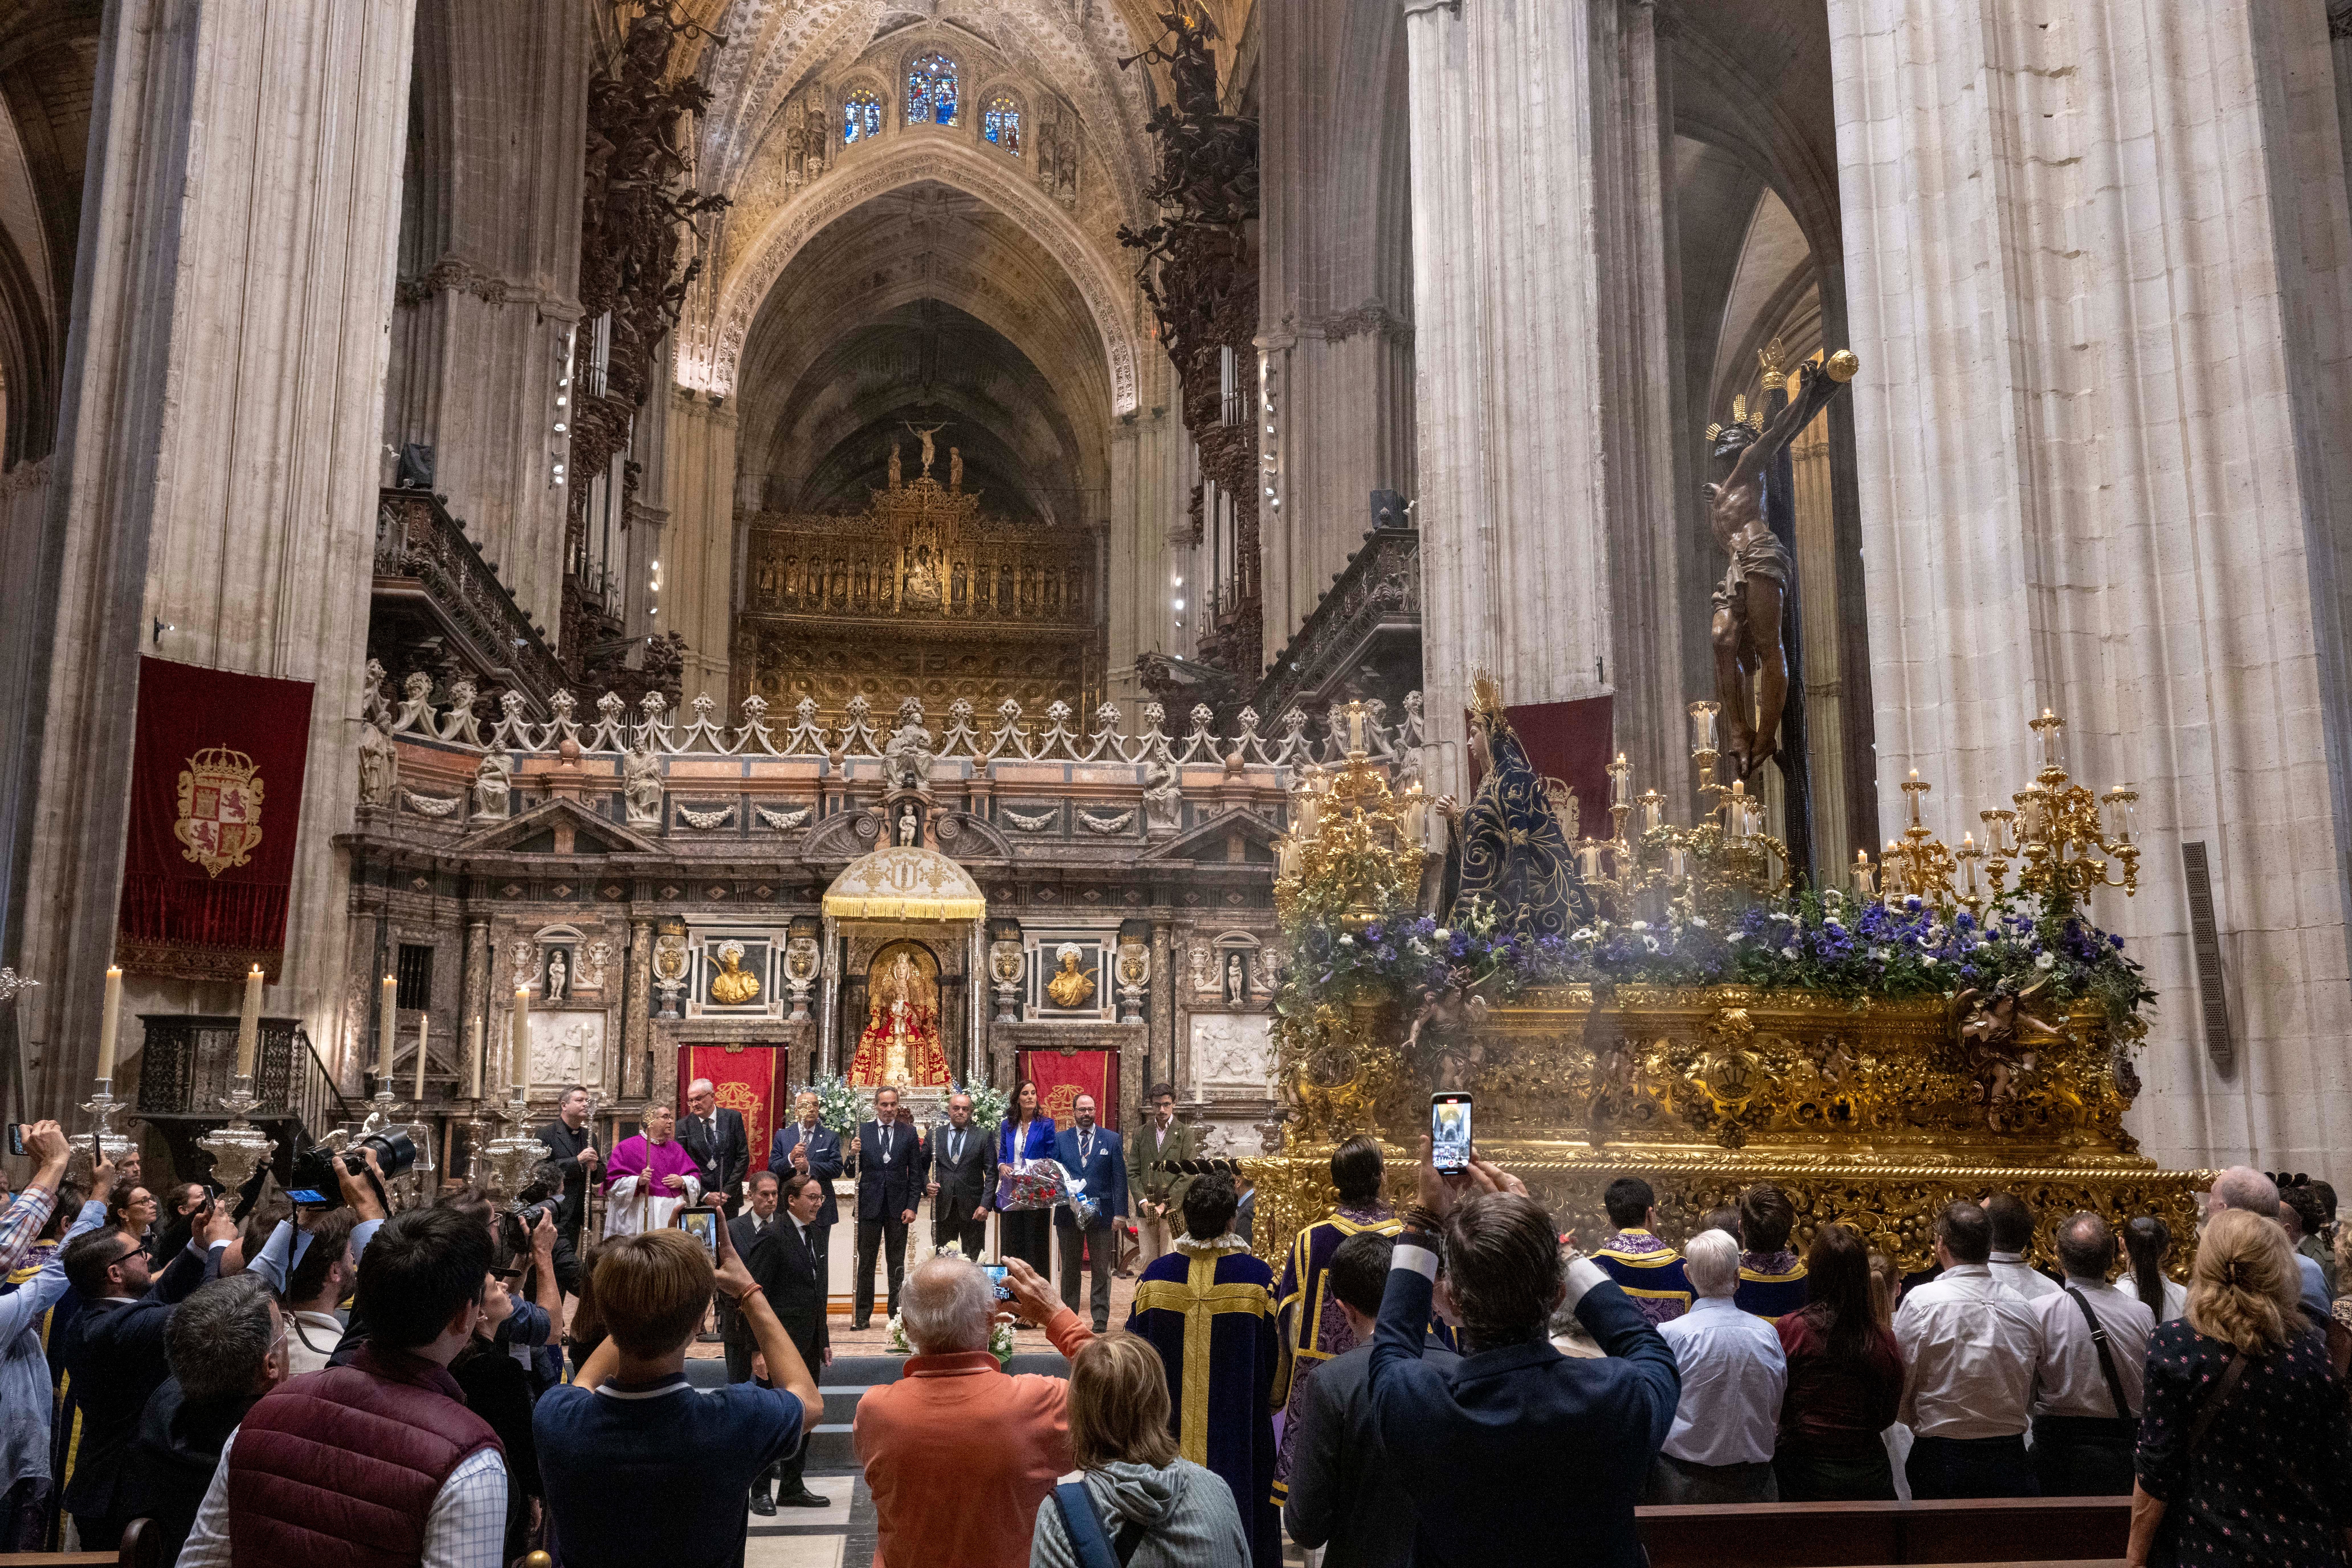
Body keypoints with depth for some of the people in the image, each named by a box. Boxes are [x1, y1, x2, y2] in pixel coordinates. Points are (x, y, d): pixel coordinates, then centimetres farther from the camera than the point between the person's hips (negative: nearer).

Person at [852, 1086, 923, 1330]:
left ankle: (898, 1313, 13)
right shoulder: (862, 1132, 3)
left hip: (898, 1207, 0)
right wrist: (853, 1154, -17)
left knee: (897, 1263, 7)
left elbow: (916, 1173, 4)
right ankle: (862, 1314, 8)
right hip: (869, 1205, 0)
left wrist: (912, 1206, -3)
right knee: (866, 1262, 3)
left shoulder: (909, 1133, 4)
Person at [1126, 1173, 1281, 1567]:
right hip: (1238, 1428, -2)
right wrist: (1267, 1406, 13)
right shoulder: (1258, 1279, -13)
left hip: (1169, 1430, 2)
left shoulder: (1155, 1277, -8)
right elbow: (1276, 1358, -5)